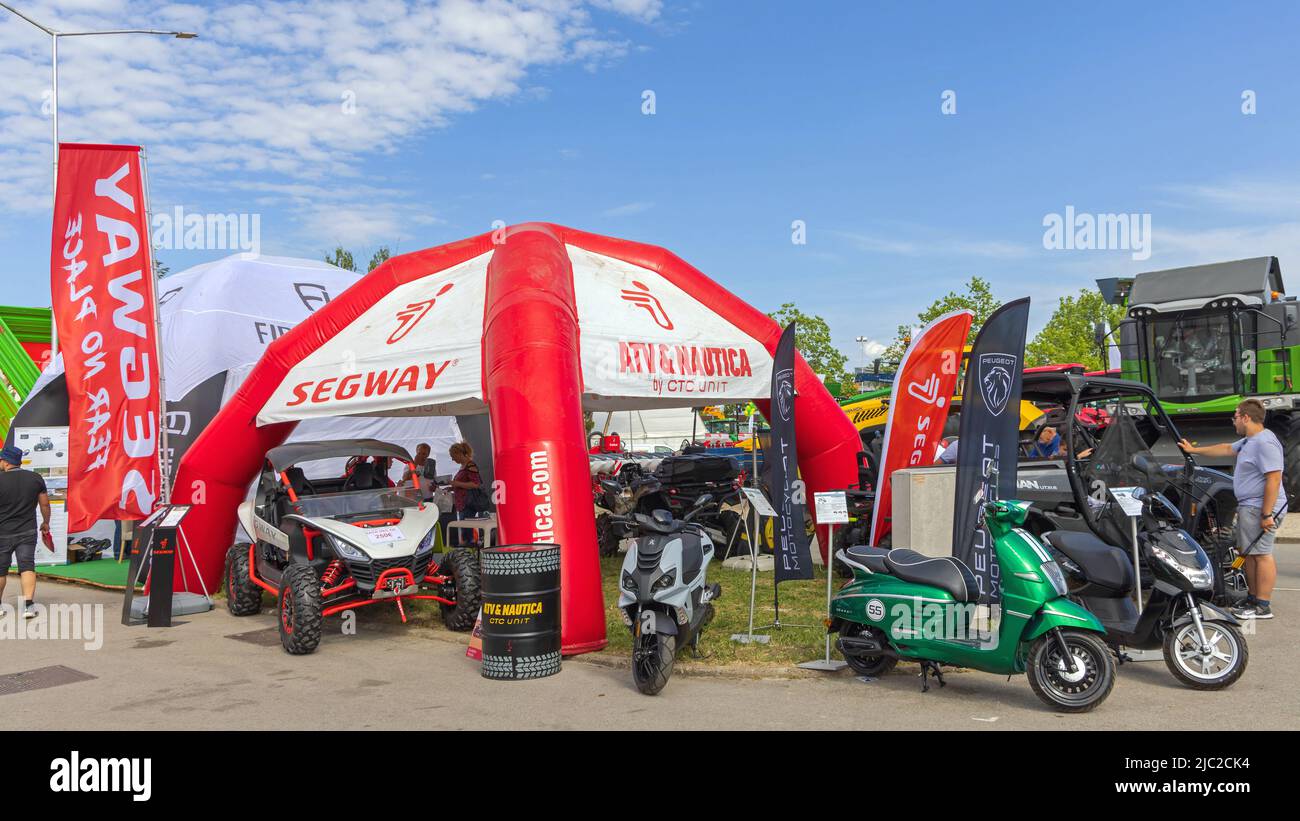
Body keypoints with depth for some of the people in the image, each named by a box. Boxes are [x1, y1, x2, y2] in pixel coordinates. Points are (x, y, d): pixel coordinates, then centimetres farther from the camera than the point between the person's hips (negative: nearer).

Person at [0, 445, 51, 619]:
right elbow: (45, 504, 5)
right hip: (27, 532, 2)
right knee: (27, 566, -1)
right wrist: (46, 522, 20)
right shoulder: (36, 478, -1)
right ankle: (29, 604, -14)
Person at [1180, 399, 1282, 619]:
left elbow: (1274, 479, -24)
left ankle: (1262, 606, -5)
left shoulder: (1265, 443, -19)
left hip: (1259, 509, -11)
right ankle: (1253, 598, 23)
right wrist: (1194, 450, 36)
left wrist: (1267, 514, -24)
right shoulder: (1249, 441, 14)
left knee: (1261, 554, -7)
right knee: (1249, 553, 15)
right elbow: (1227, 449, 32)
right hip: (1247, 507, 11)